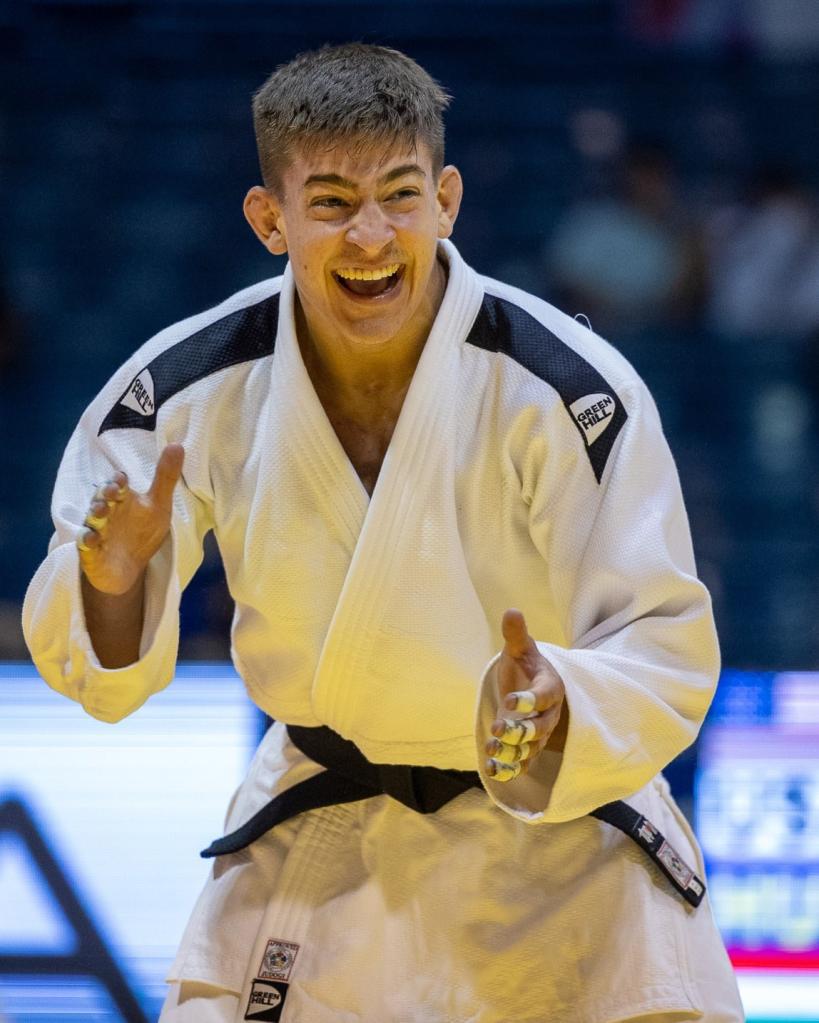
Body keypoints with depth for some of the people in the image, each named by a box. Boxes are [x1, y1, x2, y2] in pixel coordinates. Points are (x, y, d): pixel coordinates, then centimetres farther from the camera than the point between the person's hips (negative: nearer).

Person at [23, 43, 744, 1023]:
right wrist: (112, 578, -29)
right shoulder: (193, 387, -14)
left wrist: (556, 711, -41)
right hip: (315, 841, 2)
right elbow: (97, 665, -6)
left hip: (559, 838, -2)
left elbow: (663, 650, -19)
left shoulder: (566, 388, -23)